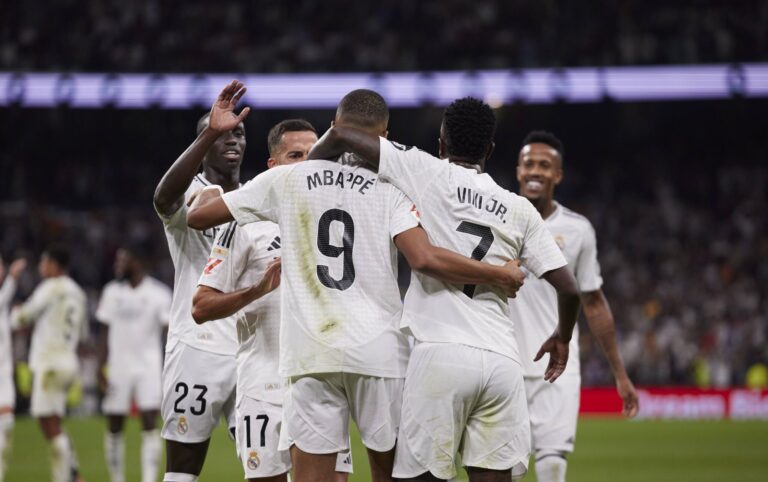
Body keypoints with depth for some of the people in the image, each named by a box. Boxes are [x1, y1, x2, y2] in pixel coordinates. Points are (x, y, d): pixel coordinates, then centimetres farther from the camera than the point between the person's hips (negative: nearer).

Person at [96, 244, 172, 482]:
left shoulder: (158, 293, -4)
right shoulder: (112, 291, 6)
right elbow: (105, 332, 9)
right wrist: (101, 368, 2)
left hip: (149, 366, -3)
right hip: (118, 366, 3)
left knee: (150, 425, -12)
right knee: (114, 428, 6)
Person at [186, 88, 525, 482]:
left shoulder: (286, 179, 5)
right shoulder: (389, 189, -1)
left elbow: (198, 216, 9)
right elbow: (424, 259, -15)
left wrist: (206, 196, 33)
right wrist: (498, 275, -4)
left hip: (310, 353, 0)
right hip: (380, 350, 0)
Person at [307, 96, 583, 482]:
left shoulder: (428, 173, 5)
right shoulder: (519, 211, 14)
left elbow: (340, 135, 1)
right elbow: (568, 288, 12)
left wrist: (308, 165, 21)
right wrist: (562, 337, 32)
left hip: (440, 353, -4)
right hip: (502, 360, 4)